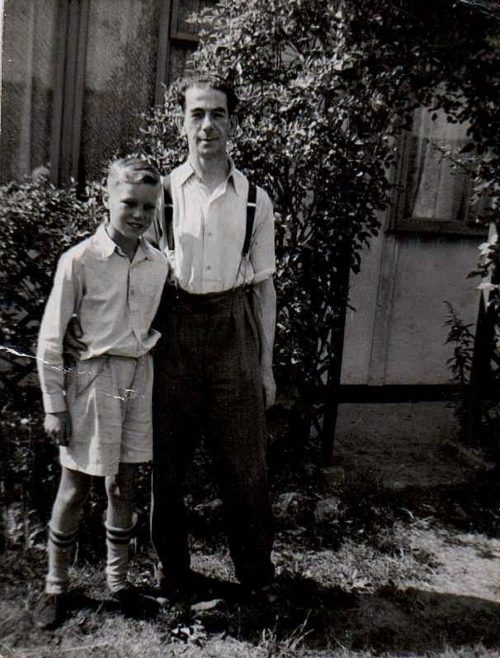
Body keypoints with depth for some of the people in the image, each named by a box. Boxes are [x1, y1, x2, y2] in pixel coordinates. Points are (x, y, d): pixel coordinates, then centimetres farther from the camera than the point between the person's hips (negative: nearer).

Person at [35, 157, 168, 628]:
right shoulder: (79, 260, -11)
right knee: (74, 488, 7)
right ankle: (56, 586, 27)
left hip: (139, 377, 4)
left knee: (124, 485, 14)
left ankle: (117, 578, 32)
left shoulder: (158, 263, 2)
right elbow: (50, 339, -8)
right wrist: (54, 404, -8)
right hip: (92, 377, -4)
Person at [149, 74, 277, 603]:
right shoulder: (162, 193, 3)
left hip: (234, 328, 1)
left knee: (244, 460, 7)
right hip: (174, 327, 0)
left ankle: (255, 571, 28)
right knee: (167, 459, 9)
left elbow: (263, 284, 9)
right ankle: (171, 569, 30)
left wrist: (266, 364, 7)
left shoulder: (255, 200, 6)